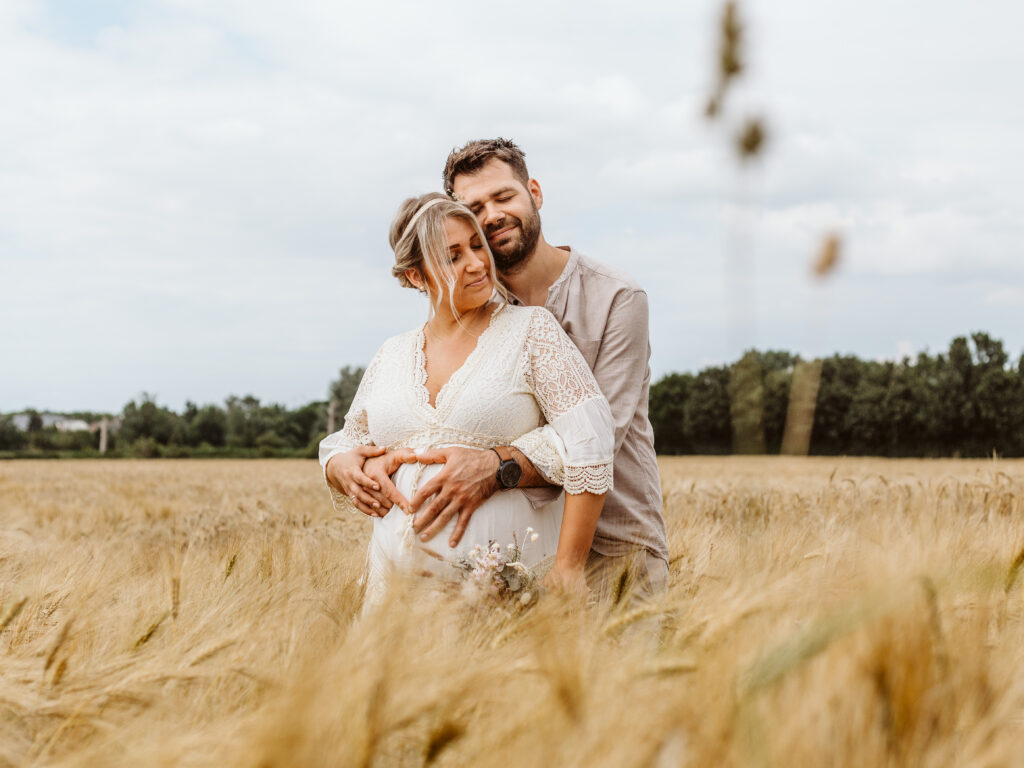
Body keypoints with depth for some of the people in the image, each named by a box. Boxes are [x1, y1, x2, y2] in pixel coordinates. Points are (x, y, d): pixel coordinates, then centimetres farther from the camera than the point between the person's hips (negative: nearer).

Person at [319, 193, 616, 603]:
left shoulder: (531, 329, 0)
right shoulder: (391, 356, 13)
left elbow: (589, 436, -11)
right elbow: (345, 443, 24)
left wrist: (568, 568, -18)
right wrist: (339, 468, -3)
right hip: (400, 571, 4)